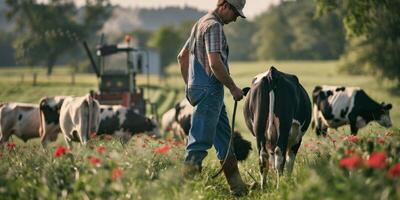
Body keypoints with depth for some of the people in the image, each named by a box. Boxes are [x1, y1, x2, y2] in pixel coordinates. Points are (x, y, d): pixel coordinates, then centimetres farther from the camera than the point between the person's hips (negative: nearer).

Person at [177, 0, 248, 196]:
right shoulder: (214, 26, -13)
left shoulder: (201, 23, 19)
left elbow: (182, 56, 25)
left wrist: (189, 85, 24)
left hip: (196, 89, 11)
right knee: (200, 141, -10)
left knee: (224, 139, 14)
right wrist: (233, 88, -14)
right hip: (209, 90, -11)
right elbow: (215, 63, -22)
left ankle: (238, 187, 19)